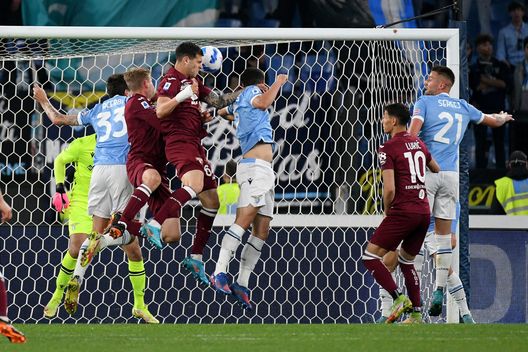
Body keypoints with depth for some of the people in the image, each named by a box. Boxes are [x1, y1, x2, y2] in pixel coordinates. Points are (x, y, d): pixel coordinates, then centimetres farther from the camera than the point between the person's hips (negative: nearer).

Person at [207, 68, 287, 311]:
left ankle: (242, 284, 0)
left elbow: (222, 112, 42)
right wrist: (278, 83, -7)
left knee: (262, 230, 4)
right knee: (243, 220, -21)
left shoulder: (238, 103, 25)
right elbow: (263, 102, -19)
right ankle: (219, 273, -30)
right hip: (255, 166, -10)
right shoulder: (251, 92, 2)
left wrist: (236, 118, 57)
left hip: (264, 172, 10)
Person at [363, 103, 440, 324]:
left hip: (402, 212, -8)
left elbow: (389, 189, -14)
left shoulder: (388, 149, -8)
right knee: (406, 262, 20)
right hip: (424, 211, 8)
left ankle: (399, 298, -17)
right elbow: (437, 170, 31)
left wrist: (387, 212, 2)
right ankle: (416, 313, 14)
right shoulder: (418, 144, 14)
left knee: (370, 257, -4)